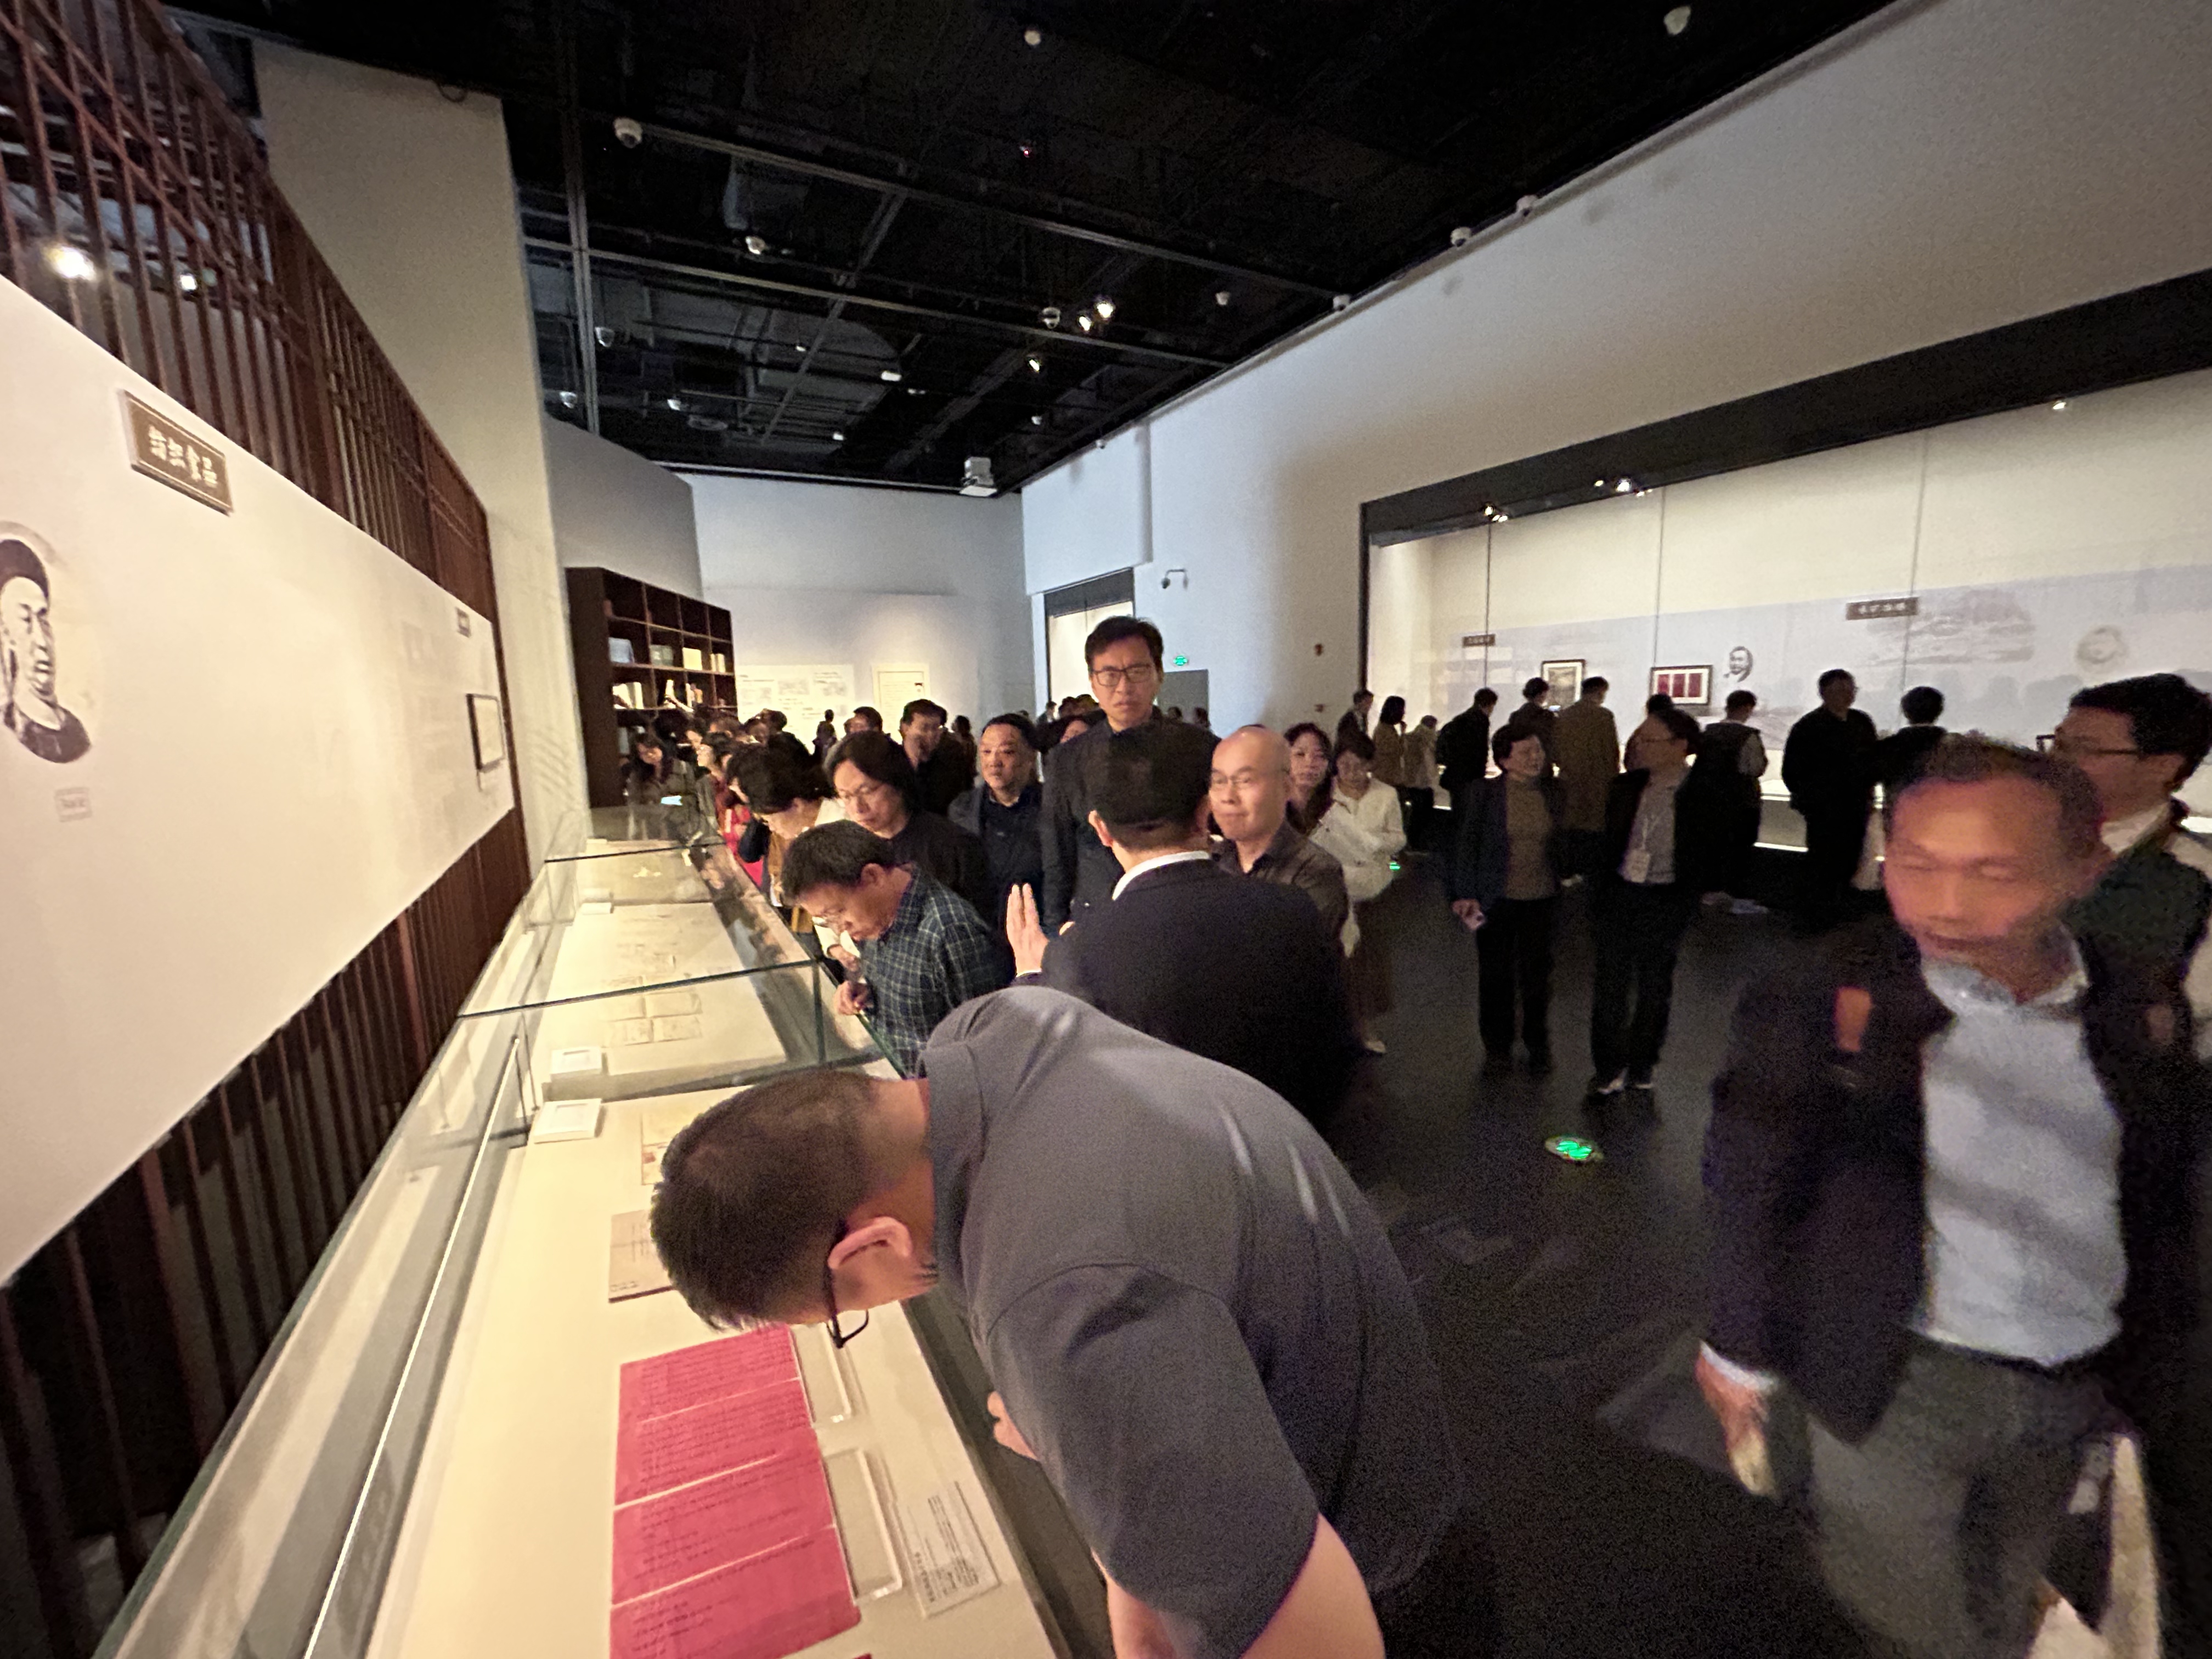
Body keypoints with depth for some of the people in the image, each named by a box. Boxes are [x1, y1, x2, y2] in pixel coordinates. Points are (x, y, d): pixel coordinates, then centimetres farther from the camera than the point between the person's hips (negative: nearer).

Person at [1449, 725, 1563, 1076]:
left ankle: (1538, 1044, 36)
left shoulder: (1553, 791, 0)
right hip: (1497, 900, -2)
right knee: (1496, 977, 10)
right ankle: (1497, 1048, 28)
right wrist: (1465, 893, -9)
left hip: (1542, 899, 2)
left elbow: (1563, 841, 9)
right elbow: (1467, 844, -5)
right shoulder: (1483, 793, -8)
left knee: (1537, 975, 16)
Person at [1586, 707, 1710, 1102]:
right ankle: (1608, 1069, 24)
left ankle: (1641, 1069, 31)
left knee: (1655, 992, 13)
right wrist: (1599, 897, 5)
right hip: (1617, 896, 3)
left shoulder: (1700, 796, -9)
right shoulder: (1625, 786, 1)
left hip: (1664, 903, -3)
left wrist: (1682, 909, -6)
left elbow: (1701, 860, -4)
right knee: (1609, 986, 9)